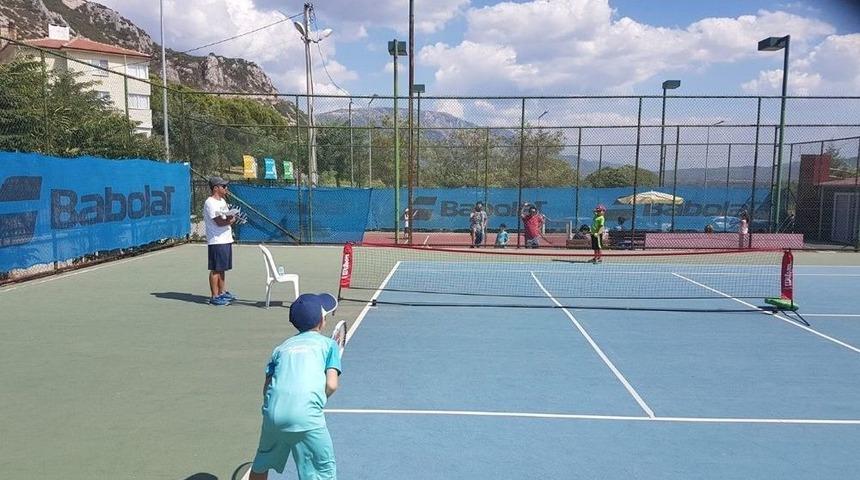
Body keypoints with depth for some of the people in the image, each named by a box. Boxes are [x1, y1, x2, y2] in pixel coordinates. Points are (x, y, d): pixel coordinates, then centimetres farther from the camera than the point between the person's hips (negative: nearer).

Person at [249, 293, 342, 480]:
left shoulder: (282, 347, 22)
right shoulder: (328, 344, 12)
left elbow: (266, 387, 15)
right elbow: (331, 385, 1)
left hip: (273, 414, 4)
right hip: (307, 417, -4)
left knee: (262, 463, 29)